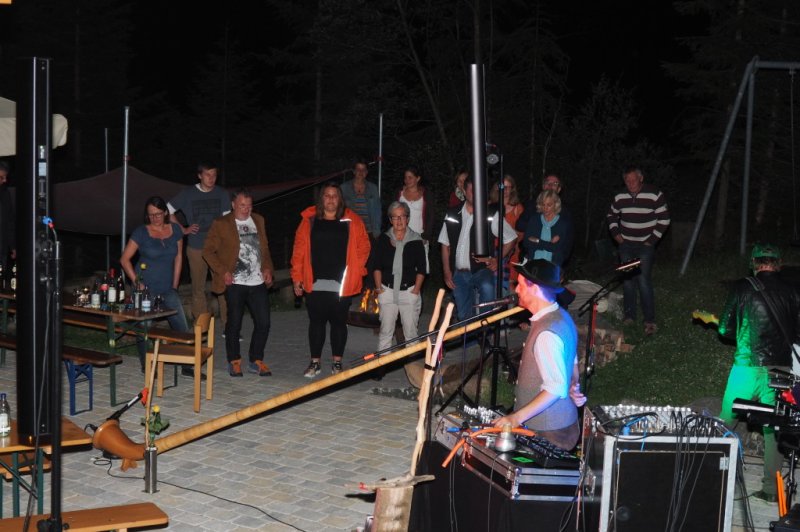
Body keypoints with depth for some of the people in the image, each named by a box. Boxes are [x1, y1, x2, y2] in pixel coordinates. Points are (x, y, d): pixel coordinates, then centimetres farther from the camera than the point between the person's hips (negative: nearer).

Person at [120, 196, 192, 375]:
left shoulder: (175, 230, 4)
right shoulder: (141, 233, -7)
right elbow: (124, 259, -4)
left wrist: (174, 285, 8)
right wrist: (136, 282, -10)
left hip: (167, 289, 3)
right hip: (146, 289, -3)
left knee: (182, 328, -2)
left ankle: (187, 366, 7)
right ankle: (146, 366, 20)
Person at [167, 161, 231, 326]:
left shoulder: (222, 194, 3)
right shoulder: (188, 193, 0)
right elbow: (169, 210, 8)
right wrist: (183, 229, 1)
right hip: (196, 248, 0)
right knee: (198, 288, 6)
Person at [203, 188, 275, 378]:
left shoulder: (259, 221, 15)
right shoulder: (221, 224, 0)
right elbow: (208, 251, -1)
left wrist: (268, 268, 7)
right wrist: (223, 271, -10)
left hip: (258, 283, 4)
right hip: (235, 284, -4)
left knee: (263, 323, 3)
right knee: (234, 323, 3)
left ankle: (256, 360, 18)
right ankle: (234, 362, 18)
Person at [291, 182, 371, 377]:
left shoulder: (352, 221, 3)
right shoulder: (309, 220, 4)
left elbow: (363, 247, 6)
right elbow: (299, 249, 4)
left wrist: (356, 270, -2)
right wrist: (297, 277, 1)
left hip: (341, 284, -1)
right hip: (315, 283, 1)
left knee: (338, 322, 8)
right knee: (316, 321, 7)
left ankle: (337, 362, 19)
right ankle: (315, 362, 17)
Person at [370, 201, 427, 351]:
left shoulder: (416, 240, 2)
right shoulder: (383, 239, 5)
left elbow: (422, 269, 3)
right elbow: (375, 265, 7)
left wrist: (416, 290, -4)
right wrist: (379, 287, 0)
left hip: (409, 291, -1)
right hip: (387, 290, 1)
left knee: (410, 331, 0)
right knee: (385, 330, 1)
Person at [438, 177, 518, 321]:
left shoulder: (491, 215, -4)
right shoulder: (452, 215, 4)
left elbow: (511, 238, 5)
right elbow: (445, 245, 10)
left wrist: (498, 259, -4)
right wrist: (447, 272, 4)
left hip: (482, 270, -3)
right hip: (459, 274, 3)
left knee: (487, 288, -36)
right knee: (464, 316, 9)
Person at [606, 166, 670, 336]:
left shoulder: (655, 196, -11)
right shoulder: (620, 197, 2)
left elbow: (664, 220, -6)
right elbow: (611, 216, 19)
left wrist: (652, 240, -8)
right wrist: (615, 234, 7)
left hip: (645, 246, -4)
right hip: (626, 245, 4)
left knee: (644, 282, -12)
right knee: (627, 281, 7)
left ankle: (650, 320, -7)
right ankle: (629, 316, 18)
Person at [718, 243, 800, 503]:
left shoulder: (741, 287, -2)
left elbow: (725, 329, 3)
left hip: (747, 366, -2)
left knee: (726, 421, 11)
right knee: (773, 428, 9)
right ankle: (771, 487, 10)